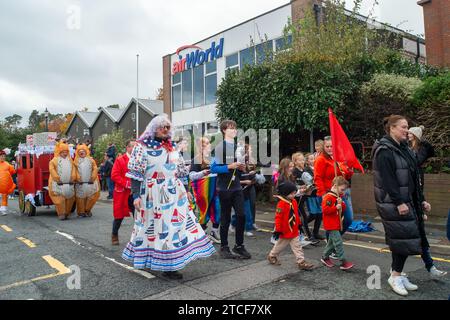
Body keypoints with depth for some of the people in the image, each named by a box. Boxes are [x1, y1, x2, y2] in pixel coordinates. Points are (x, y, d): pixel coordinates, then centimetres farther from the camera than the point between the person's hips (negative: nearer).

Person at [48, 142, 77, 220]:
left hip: (69, 184, 4)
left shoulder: (70, 160, 15)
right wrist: (57, 178, -16)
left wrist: (73, 178, -1)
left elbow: (73, 169, 12)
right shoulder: (54, 160, 2)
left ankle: (67, 213, 17)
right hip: (58, 184, -4)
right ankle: (61, 214, -2)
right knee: (60, 199, -8)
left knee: (70, 198, 5)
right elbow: (52, 169, -7)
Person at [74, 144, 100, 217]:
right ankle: (81, 211, 9)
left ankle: (87, 209, 14)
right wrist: (78, 178, -12)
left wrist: (92, 178, -9)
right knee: (81, 197, 0)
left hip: (90, 183, 1)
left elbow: (95, 169, 3)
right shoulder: (76, 161, 9)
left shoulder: (90, 160, 10)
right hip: (80, 183, -1)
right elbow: (75, 171, 1)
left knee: (92, 195, -3)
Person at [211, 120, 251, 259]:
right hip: (225, 188, -5)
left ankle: (239, 245, 15)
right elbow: (213, 168, -14)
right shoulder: (220, 147, -7)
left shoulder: (238, 147, 11)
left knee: (241, 215, 1)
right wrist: (230, 166, -21)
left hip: (237, 187, 5)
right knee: (225, 218, 4)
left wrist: (242, 168, -2)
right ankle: (224, 247, 17)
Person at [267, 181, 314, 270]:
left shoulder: (294, 202, 2)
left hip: (294, 231, 6)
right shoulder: (281, 204, -23)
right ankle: (272, 256, 36)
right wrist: (278, 230, -22)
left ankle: (301, 262, 10)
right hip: (285, 232, -6)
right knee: (279, 245, 14)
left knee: (297, 247, 6)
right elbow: (278, 218, -23)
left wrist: (299, 224, 18)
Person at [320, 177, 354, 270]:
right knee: (338, 242, -9)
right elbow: (325, 210, -25)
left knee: (332, 241, 18)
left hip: (337, 224, 10)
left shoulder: (338, 196, 13)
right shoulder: (328, 197, -18)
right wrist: (336, 207, -27)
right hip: (331, 225, -10)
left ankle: (325, 257, 31)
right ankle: (343, 262, -6)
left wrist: (341, 204, -6)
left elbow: (343, 209, 15)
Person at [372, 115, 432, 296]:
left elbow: (413, 178, 18)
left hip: (406, 200, 9)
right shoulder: (384, 150, -13)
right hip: (393, 203, -9)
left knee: (402, 238, 11)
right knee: (404, 238, -6)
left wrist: (421, 200, 16)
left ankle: (397, 274, 22)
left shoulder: (403, 149, 15)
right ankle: (396, 276, 8)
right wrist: (399, 202, -23)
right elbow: (387, 179, -20)